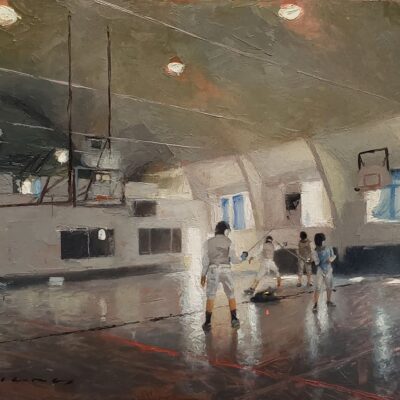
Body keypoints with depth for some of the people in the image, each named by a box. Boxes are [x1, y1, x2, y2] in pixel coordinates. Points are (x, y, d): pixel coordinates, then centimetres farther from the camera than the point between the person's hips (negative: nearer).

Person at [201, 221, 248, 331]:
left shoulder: (208, 242, 0)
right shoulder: (228, 242, -3)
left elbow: (205, 260, -1)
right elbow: (233, 259, -3)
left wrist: (203, 275, 6)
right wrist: (242, 258, 19)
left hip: (213, 271, 0)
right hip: (226, 271, 0)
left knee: (210, 298, 9)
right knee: (231, 296, 14)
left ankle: (207, 323, 6)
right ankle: (234, 320, 9)